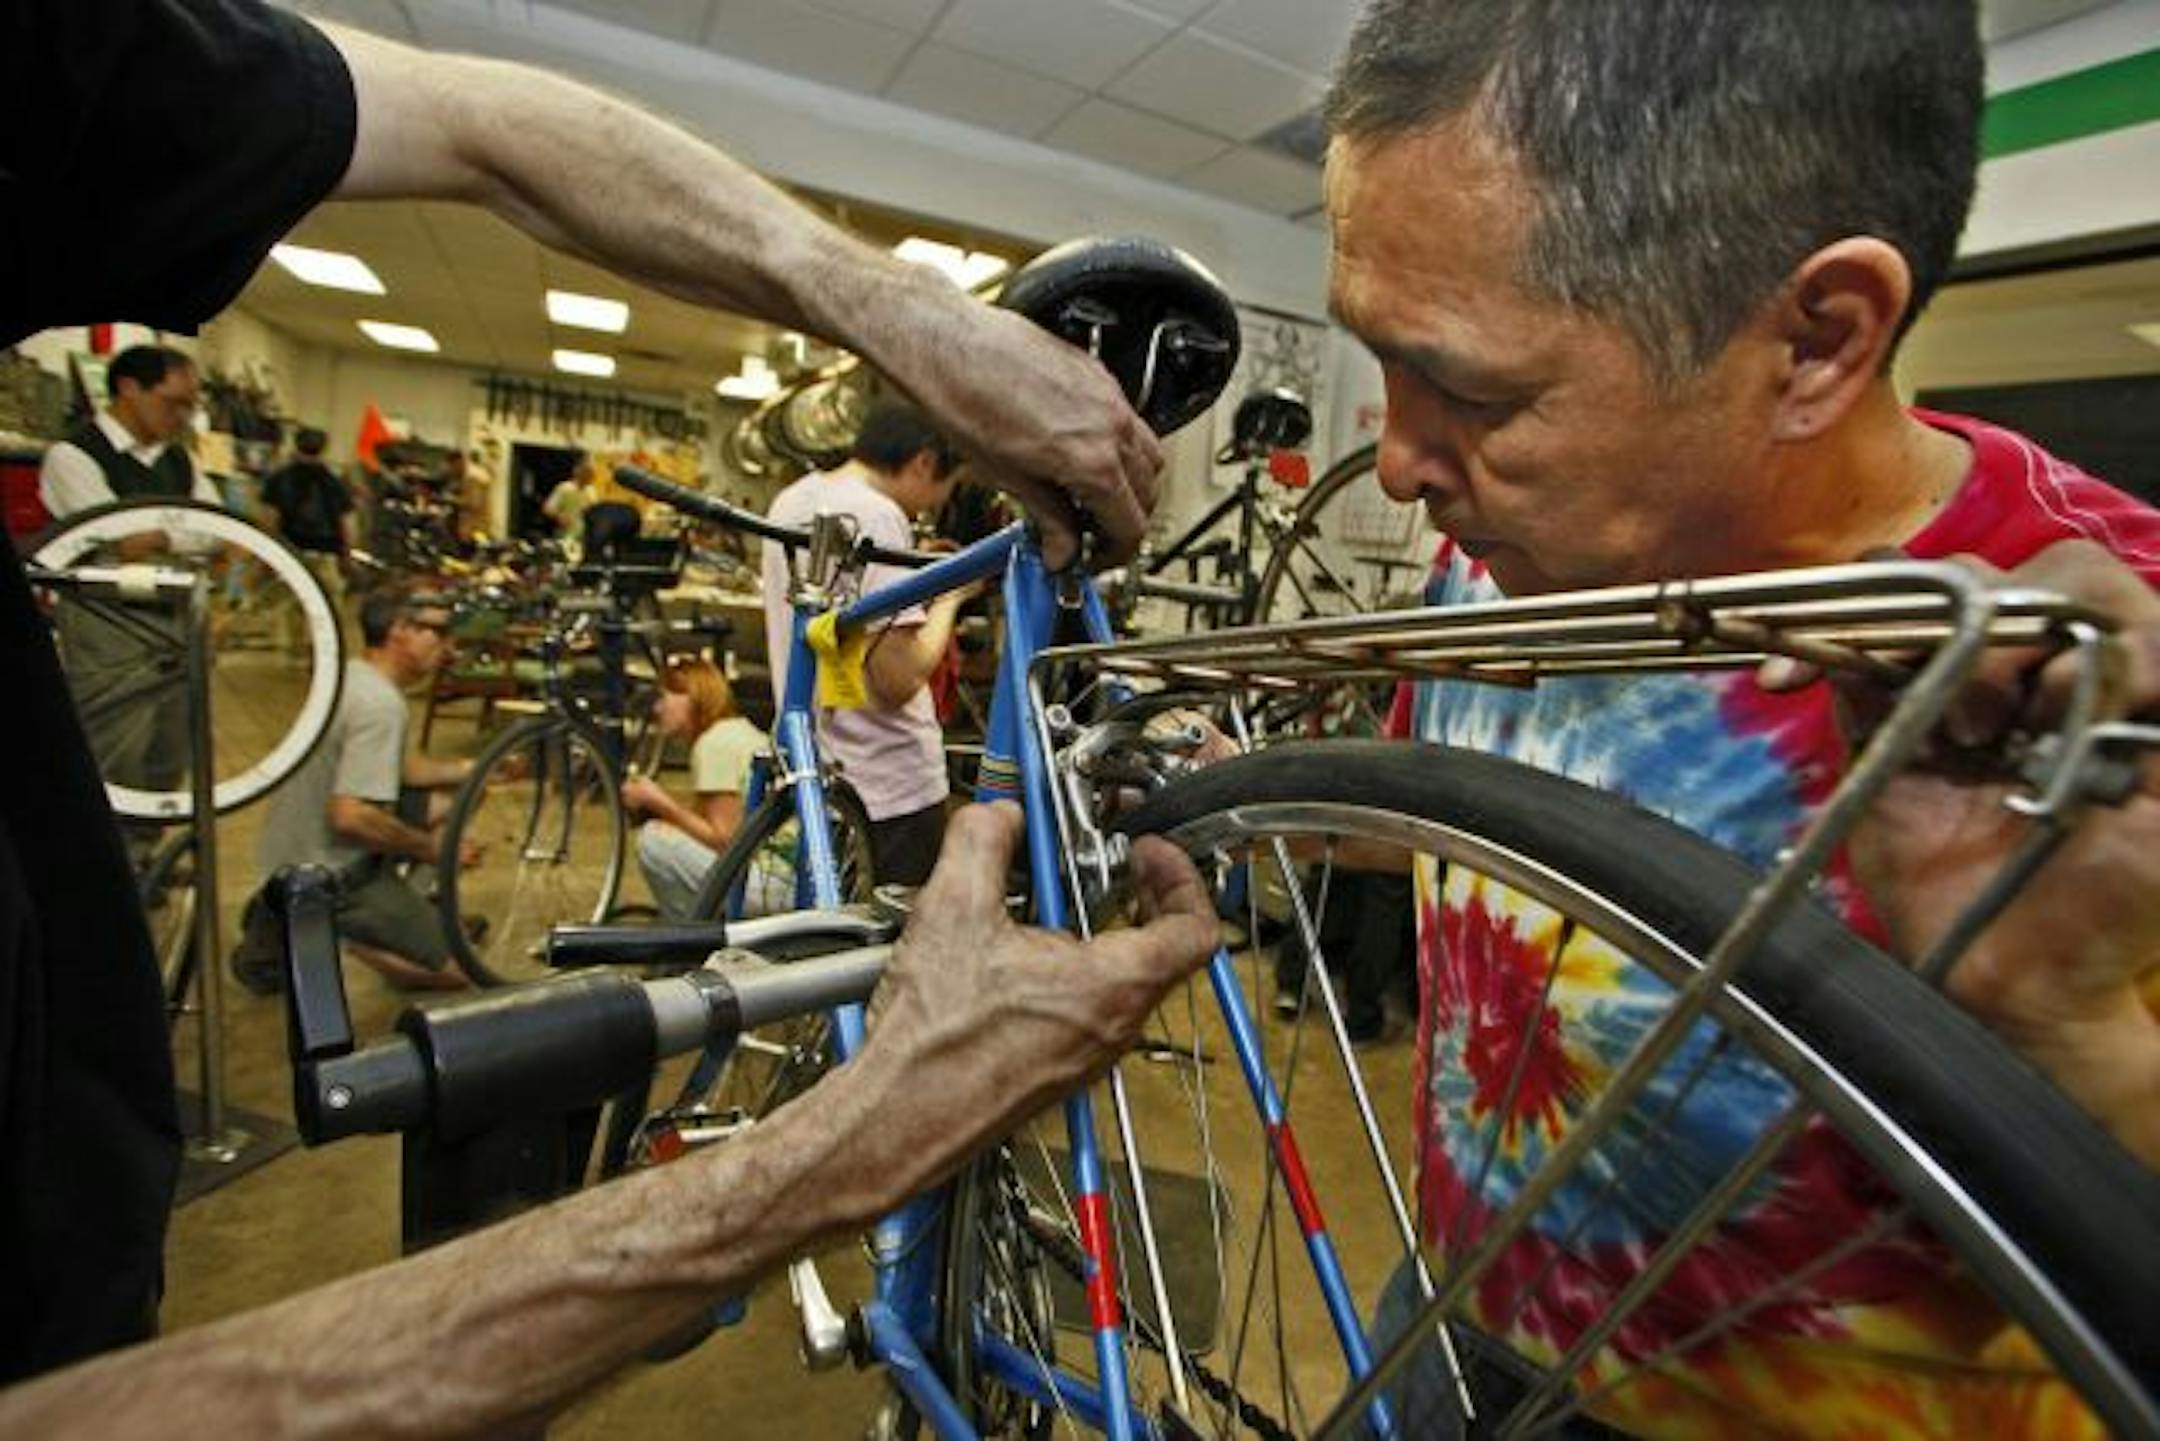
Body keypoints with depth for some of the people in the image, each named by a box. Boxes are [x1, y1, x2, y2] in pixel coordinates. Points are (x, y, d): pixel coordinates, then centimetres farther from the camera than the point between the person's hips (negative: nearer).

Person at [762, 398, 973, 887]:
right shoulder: (877, 516, -19)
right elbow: (898, 680, -22)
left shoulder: (789, 501, 9)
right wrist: (948, 598, -8)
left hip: (812, 776, 9)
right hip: (891, 791, -9)